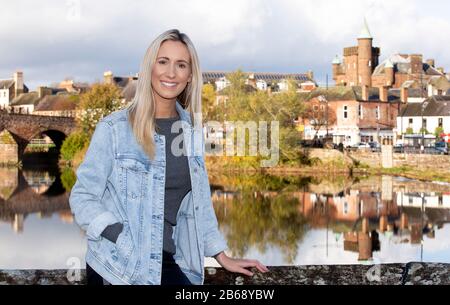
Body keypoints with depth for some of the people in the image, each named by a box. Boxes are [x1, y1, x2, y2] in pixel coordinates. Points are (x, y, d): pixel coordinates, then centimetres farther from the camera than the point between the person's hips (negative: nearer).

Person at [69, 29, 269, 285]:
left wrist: (223, 257, 14)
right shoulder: (113, 128, -7)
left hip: (168, 265, 4)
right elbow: (83, 196, -5)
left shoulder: (192, 131, 7)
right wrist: (124, 242, -17)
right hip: (117, 267, -4)